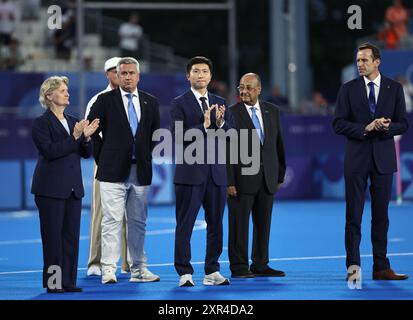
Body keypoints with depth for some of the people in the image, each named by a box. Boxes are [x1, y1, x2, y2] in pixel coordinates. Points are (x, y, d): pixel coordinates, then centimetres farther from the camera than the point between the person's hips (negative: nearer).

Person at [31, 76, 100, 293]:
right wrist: (74, 137, -21)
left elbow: (86, 153, 12)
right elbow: (49, 151, -18)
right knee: (53, 235, -4)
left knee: (71, 235, 5)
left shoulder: (73, 122, 13)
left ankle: (68, 281, 10)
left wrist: (86, 137, -8)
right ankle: (53, 282, 0)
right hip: (50, 188, -6)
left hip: (73, 188, 6)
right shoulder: (41, 123, -5)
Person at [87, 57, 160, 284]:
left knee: (138, 222, 8)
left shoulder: (150, 102, 10)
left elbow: (155, 134, 18)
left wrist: (147, 158, 11)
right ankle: (108, 270, -8)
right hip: (113, 171, -4)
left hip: (140, 171, 4)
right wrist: (102, 158, 0)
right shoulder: (105, 100, 0)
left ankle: (138, 270, 15)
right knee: (112, 220, -8)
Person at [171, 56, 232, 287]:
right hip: (190, 172, -4)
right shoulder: (180, 103, -1)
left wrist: (220, 123, -14)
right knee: (185, 224, -2)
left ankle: (212, 271, 14)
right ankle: (185, 273, 1)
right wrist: (203, 126, -22)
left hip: (216, 172, 4)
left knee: (216, 224, 7)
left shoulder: (220, 103, 13)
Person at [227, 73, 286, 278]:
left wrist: (280, 174, 10)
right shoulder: (231, 113, -5)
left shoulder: (272, 111, 10)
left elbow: (278, 144, 13)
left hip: (268, 177, 5)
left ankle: (260, 265, 17)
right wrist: (229, 181, -14)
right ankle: (239, 267, 5)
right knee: (239, 224, -1)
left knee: (263, 223, 9)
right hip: (242, 178, -5)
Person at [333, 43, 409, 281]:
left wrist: (386, 127, -18)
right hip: (357, 159, -1)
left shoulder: (394, 89, 4)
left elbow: (403, 124, 3)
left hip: (383, 159, 1)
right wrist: (365, 128, -16)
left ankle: (381, 268, 10)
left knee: (381, 216, 6)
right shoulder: (348, 89, 2)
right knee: (354, 215, -2)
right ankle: (353, 266, 0)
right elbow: (339, 124, -3)